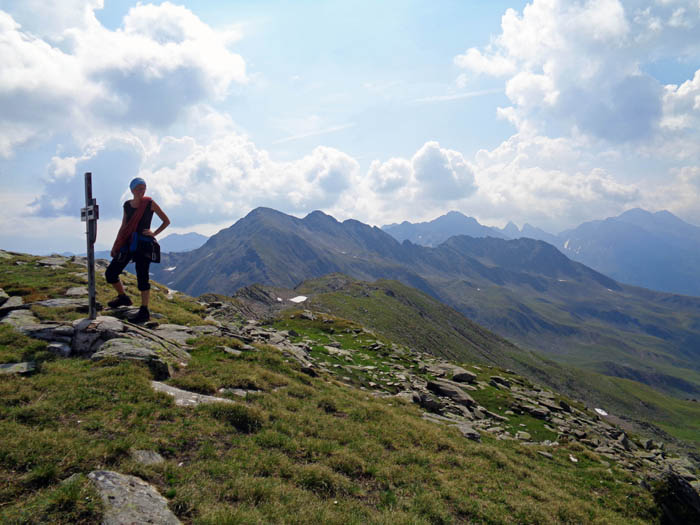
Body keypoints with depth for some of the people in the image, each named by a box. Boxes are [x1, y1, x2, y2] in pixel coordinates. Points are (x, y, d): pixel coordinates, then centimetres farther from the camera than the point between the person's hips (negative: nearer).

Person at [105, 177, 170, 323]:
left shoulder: (150, 203, -3)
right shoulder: (127, 205, 10)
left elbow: (166, 221, 3)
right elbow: (123, 227, 16)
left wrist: (154, 233, -7)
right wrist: (115, 246, 12)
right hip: (128, 244, 6)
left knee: (142, 278, -5)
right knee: (110, 273, 5)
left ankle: (144, 311, 3)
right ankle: (123, 297, 29)